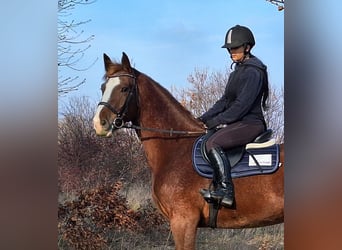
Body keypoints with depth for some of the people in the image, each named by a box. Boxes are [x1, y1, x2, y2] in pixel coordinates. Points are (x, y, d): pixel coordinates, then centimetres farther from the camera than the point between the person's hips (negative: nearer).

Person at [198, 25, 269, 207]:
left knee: (212, 143, -29)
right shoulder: (238, 72, 18)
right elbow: (225, 101, 19)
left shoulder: (253, 72, -14)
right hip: (237, 123, 11)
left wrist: (214, 122, -18)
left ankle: (226, 190, -32)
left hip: (250, 124, -11)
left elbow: (241, 106, -20)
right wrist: (203, 119, 7)